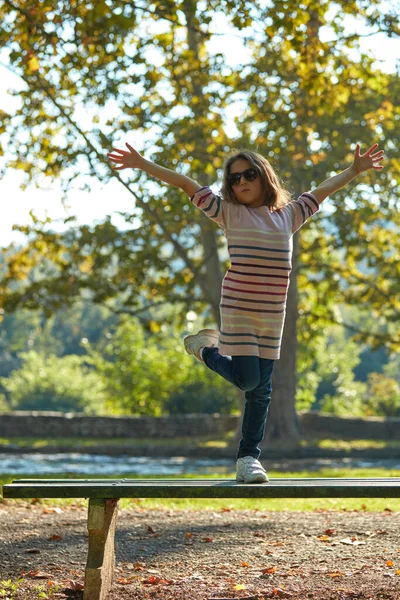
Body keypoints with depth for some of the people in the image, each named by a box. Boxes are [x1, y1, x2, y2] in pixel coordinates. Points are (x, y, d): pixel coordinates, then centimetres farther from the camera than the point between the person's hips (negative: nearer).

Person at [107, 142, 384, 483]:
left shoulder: (289, 215, 11)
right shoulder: (230, 213, 1)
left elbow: (323, 191, 24)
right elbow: (185, 184, -4)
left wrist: (355, 170, 32)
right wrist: (142, 164, -9)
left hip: (273, 314, 4)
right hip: (238, 309, -4)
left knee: (261, 388, 5)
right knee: (247, 379, -10)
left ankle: (249, 456, 14)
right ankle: (206, 349, 19)